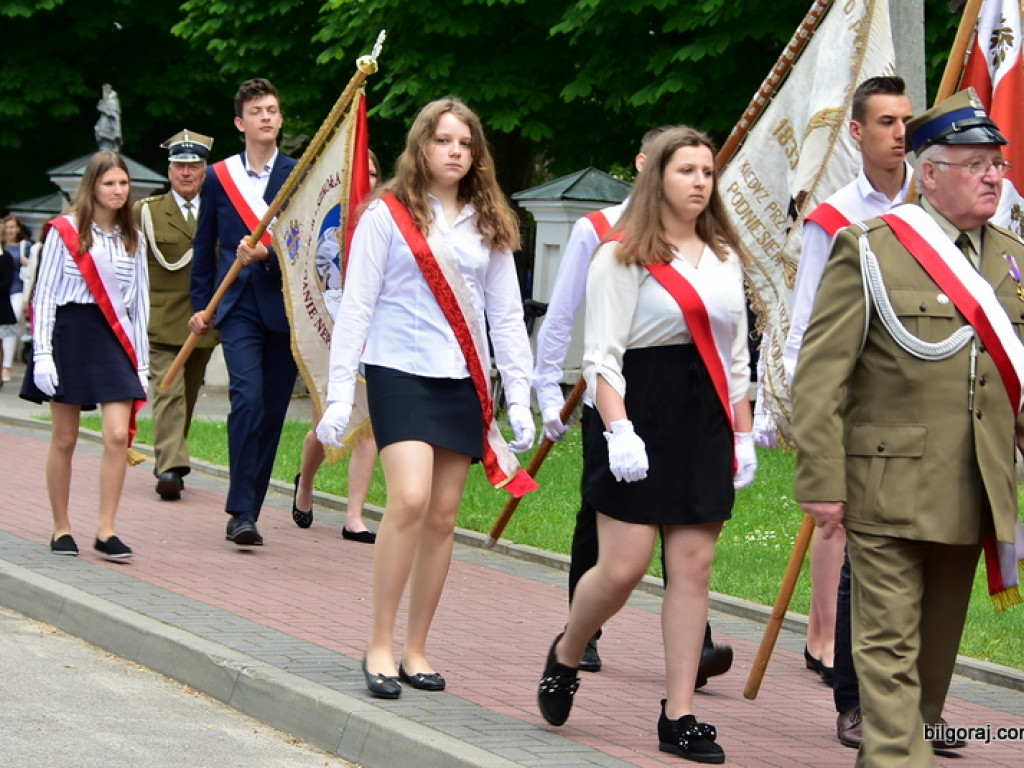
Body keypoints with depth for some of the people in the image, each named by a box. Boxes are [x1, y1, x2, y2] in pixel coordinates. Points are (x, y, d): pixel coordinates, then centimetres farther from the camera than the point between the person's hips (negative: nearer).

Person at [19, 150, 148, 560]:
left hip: (115, 338, 3)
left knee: (118, 435, -10)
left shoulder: (132, 239, 10)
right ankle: (61, 529, 16)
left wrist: (141, 363, 8)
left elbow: (138, 301, 13)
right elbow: (44, 295, -3)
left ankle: (106, 531, -5)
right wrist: (42, 354, -10)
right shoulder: (65, 232, -3)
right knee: (64, 440, 4)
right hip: (70, 333, -3)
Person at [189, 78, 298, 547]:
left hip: (285, 305, 1)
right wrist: (200, 305, 11)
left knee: (273, 411, 4)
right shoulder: (219, 177, 8)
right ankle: (241, 512, -15)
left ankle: (248, 508, 15)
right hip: (238, 306, -1)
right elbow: (204, 248, 14)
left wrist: (268, 255, -16)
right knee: (247, 399, -17)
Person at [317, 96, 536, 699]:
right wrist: (339, 394, -6)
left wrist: (519, 397, 5)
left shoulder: (489, 225, 11)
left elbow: (507, 316, 13)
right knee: (410, 499, -20)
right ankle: (380, 645, -10)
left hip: (464, 382, 4)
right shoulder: (388, 215, 0)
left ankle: (416, 650, 13)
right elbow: (356, 307, -1)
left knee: (444, 518, 3)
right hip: (401, 373, -4)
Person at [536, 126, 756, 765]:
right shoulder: (623, 256, -3)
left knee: (693, 566, 0)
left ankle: (679, 716, 3)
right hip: (642, 412, -5)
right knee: (623, 566, -7)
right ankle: (564, 657, 23)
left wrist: (743, 434, 14)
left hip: (706, 421, 5)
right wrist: (619, 430, -18)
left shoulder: (725, 257, 15)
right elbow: (602, 355, -8)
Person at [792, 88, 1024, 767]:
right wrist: (821, 482, -13)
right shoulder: (869, 251, -5)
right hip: (889, 490, -6)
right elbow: (819, 378, -8)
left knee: (938, 646, 14)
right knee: (891, 646, -7)